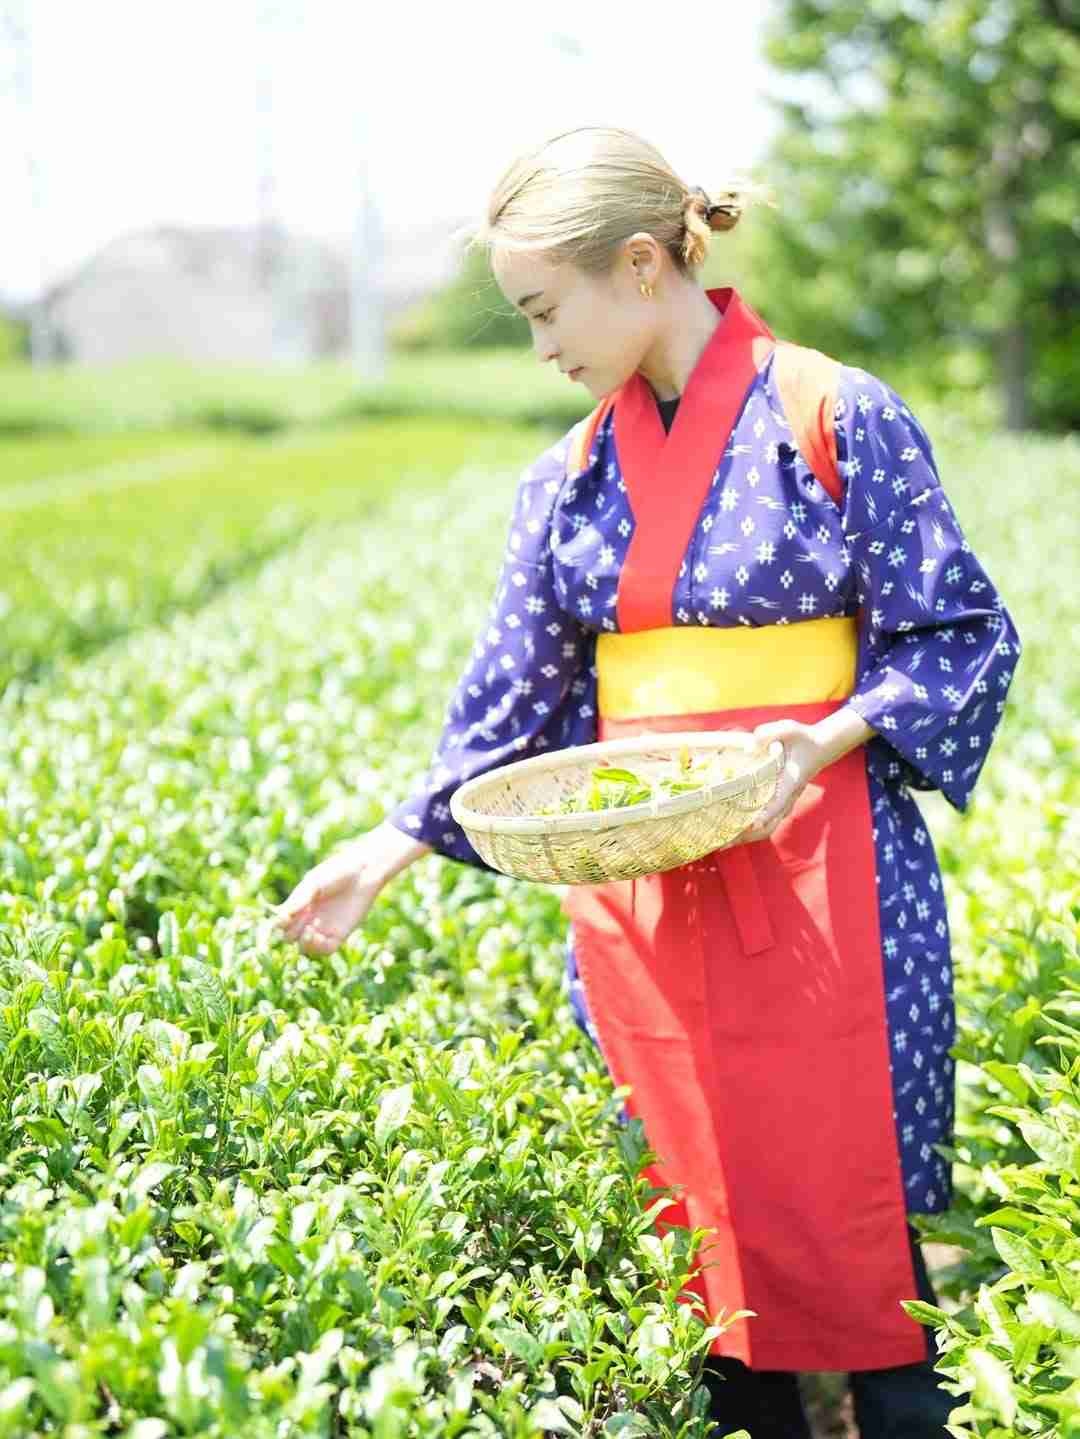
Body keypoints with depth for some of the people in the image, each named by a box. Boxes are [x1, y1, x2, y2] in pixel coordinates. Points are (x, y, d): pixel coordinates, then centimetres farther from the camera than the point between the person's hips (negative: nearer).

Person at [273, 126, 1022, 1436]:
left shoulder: (836, 417, -6)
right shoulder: (570, 477, 10)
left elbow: (963, 635, -4)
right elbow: (514, 693, 12)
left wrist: (827, 736, -19)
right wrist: (391, 847, 4)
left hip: (814, 867, -5)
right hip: (639, 877, 5)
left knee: (842, 1209, -2)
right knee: (700, 1214, 9)